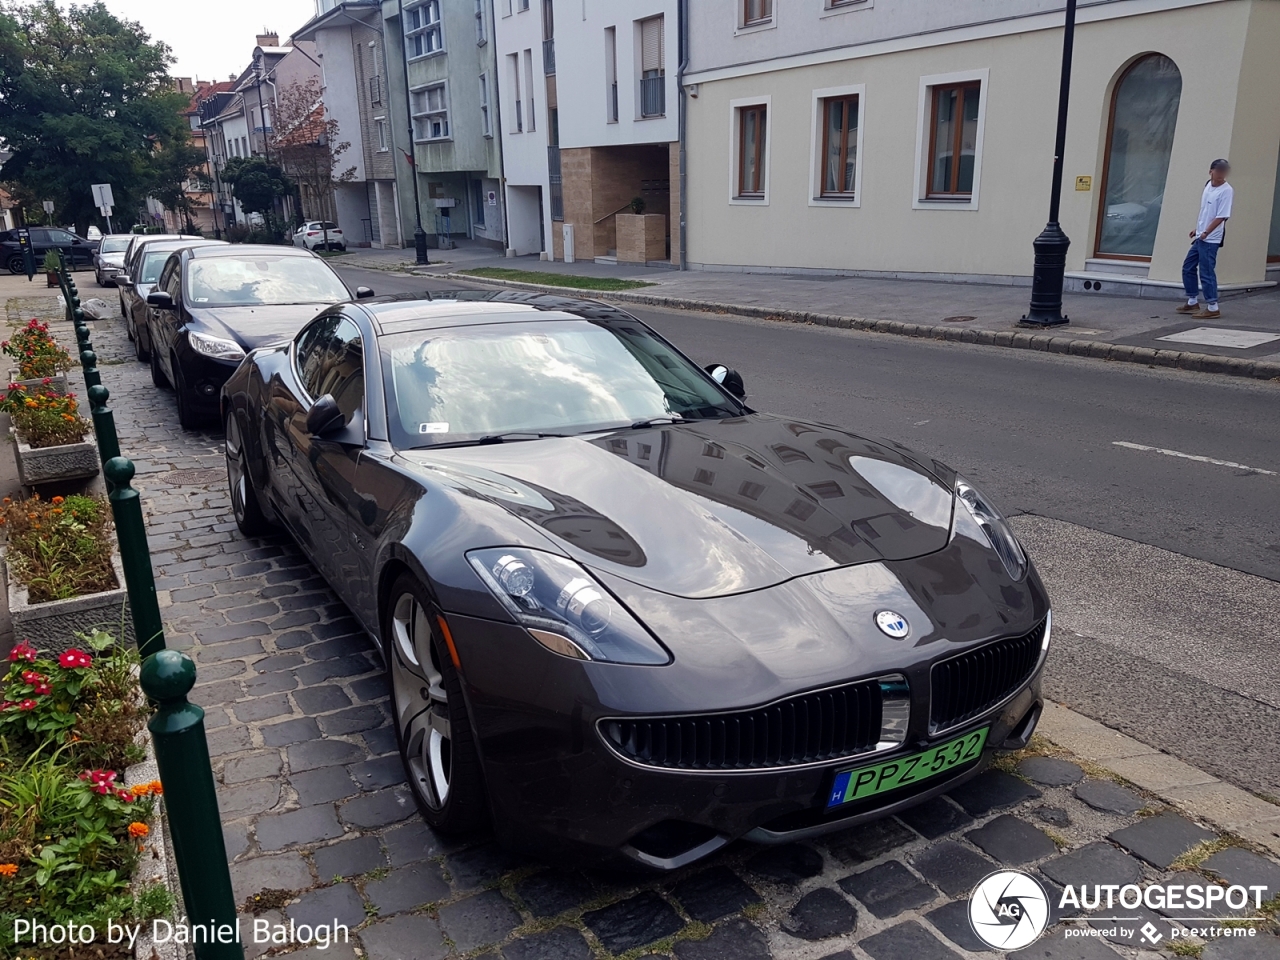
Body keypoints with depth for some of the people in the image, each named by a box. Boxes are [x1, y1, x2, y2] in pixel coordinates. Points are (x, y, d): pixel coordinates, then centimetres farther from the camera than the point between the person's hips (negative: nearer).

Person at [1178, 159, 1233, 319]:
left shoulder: (1226, 191, -14)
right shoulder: (1208, 185, 9)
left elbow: (1222, 216, -18)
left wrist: (1206, 232, -20)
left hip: (1211, 240, -8)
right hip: (1200, 237, 8)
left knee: (1206, 272, -7)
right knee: (1188, 267, 14)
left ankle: (1212, 308, -1)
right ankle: (1192, 302, 26)